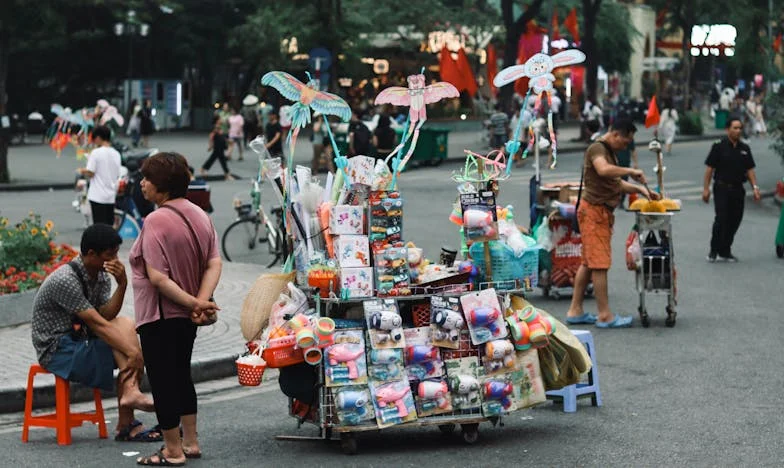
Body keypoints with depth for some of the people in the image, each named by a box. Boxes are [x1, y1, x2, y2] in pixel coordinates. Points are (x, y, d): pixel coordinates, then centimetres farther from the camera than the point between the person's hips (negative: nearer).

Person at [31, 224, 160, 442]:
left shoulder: (102, 275, 5)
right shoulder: (65, 280, -22)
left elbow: (107, 316, -7)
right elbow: (97, 324, -25)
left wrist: (122, 285, -21)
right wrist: (133, 352, -28)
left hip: (80, 340, 8)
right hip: (57, 350, -8)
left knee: (126, 324, -14)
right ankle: (126, 424, -18)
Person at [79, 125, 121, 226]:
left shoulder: (96, 152, -11)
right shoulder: (116, 154, 6)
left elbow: (90, 173, -12)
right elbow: (117, 175, 11)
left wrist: (83, 171, 8)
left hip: (98, 196, -5)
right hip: (111, 195, 5)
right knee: (109, 225, 11)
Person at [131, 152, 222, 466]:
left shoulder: (156, 221, -21)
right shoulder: (200, 216, 4)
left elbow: (158, 277, -25)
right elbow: (214, 263, -2)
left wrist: (192, 302, -18)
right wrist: (201, 301, -13)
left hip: (160, 316, -8)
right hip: (187, 317, 8)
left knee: (162, 380, 2)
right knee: (181, 375, 21)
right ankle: (190, 441, 27)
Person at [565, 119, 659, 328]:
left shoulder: (609, 152, 21)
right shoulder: (597, 149, -12)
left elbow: (616, 183, 24)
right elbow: (603, 170, -33)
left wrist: (639, 189, 11)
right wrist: (631, 171, -23)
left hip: (602, 212, 10)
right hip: (594, 210, -10)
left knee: (588, 263, 12)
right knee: (600, 264, -8)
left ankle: (575, 311, 16)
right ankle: (605, 316, -5)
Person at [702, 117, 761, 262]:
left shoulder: (744, 148, 9)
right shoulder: (719, 146, -5)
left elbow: (750, 169, 12)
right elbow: (709, 168, -5)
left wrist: (755, 187, 1)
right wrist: (706, 188, -11)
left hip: (738, 189, 5)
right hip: (722, 189, -5)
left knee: (735, 220, 5)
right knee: (721, 219, -11)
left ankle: (725, 252, 16)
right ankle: (714, 251, 4)